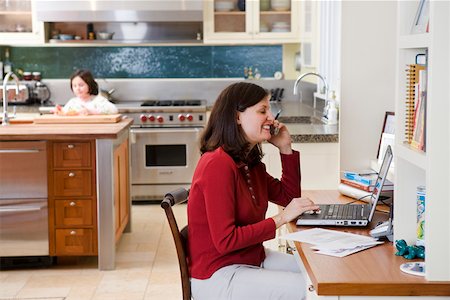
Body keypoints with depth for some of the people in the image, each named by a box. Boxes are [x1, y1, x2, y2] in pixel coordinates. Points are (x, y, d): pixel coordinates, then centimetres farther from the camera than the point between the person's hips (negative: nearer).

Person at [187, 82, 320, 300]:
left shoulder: (249, 162, 7)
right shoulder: (218, 164, -22)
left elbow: (289, 196, 19)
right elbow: (225, 241, -24)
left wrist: (285, 148, 8)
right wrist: (281, 218, -21)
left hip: (253, 260, 10)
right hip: (218, 277, -9)